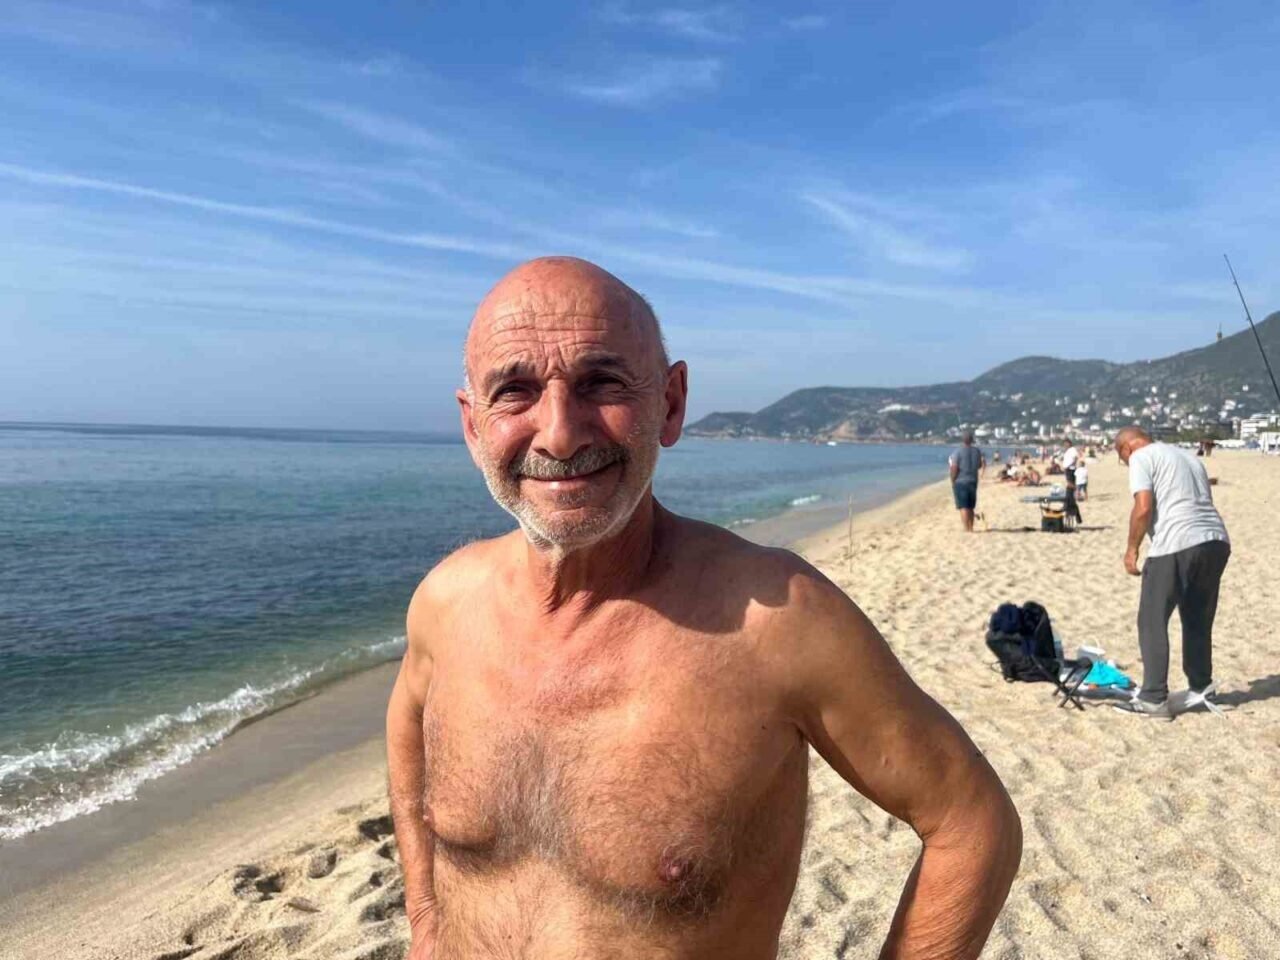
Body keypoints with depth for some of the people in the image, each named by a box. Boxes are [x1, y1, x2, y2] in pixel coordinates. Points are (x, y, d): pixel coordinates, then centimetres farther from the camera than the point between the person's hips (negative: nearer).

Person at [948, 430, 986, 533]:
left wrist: (952, 482, -6)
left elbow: (954, 468, -16)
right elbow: (979, 466, 10)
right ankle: (971, 528, 20)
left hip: (960, 482, -5)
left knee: (963, 507, -3)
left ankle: (967, 529, -8)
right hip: (973, 482, 5)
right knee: (970, 507, 15)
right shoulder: (977, 451, 4)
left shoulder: (957, 451, -13)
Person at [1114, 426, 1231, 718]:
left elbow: (1143, 508, -10)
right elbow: (1203, 504, 22)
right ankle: (1201, 686, 34)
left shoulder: (1141, 457, 2)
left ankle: (1154, 698, 3)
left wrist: (1131, 549, -1)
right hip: (1217, 541, 8)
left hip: (1176, 545, -8)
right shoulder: (1188, 456, 26)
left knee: (1152, 623, 2)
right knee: (1199, 620, 23)